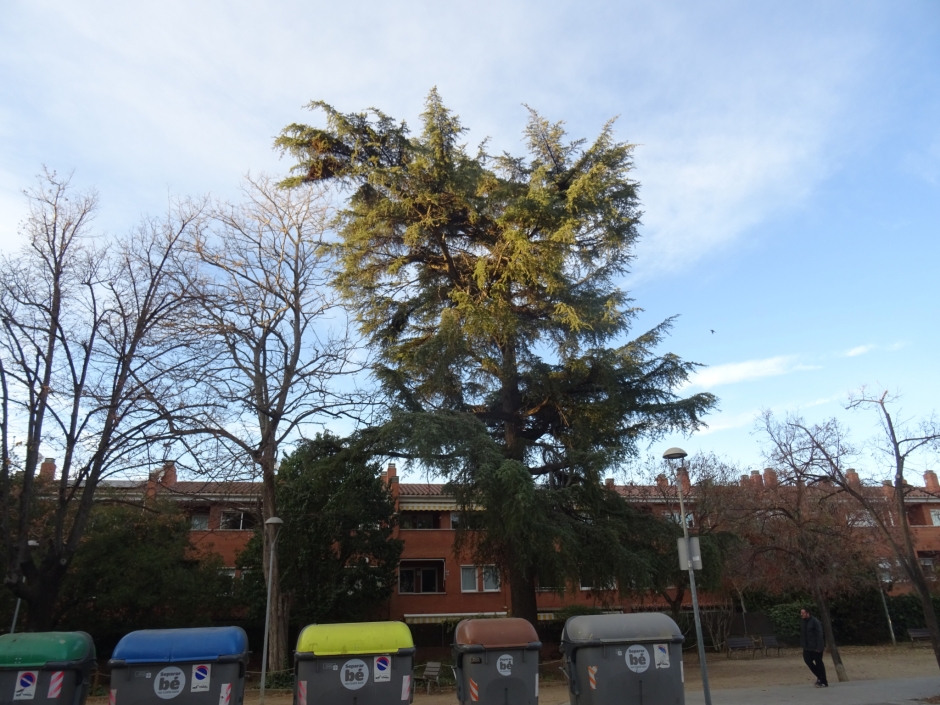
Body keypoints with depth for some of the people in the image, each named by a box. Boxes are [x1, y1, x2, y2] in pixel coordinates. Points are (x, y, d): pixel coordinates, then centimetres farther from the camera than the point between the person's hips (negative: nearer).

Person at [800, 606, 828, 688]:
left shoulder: (815, 621, -16)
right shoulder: (802, 621, 6)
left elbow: (819, 634, -19)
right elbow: (801, 634, 13)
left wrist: (819, 647, -22)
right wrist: (802, 644, 8)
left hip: (816, 647, -7)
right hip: (808, 647, 7)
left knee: (819, 663, 0)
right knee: (807, 660, 3)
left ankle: (824, 682, 13)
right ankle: (820, 677, 23)